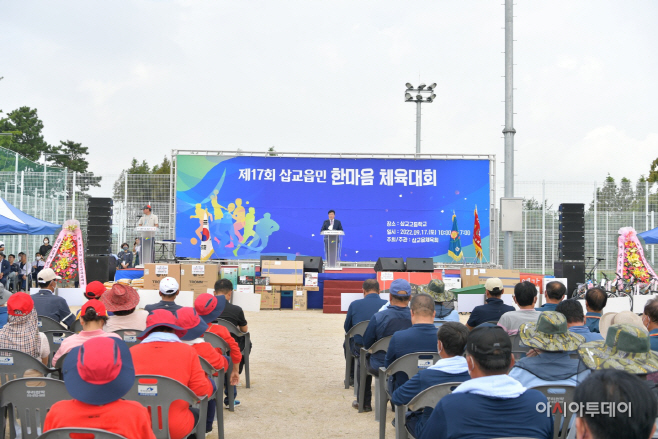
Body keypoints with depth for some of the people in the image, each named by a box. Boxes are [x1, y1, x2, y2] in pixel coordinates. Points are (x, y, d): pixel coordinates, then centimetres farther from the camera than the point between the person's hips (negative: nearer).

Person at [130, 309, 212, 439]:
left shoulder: (132, 352, -3)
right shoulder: (187, 351, -6)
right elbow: (202, 391, -5)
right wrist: (205, 378, 16)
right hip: (177, 429, -1)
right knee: (197, 413, 30)